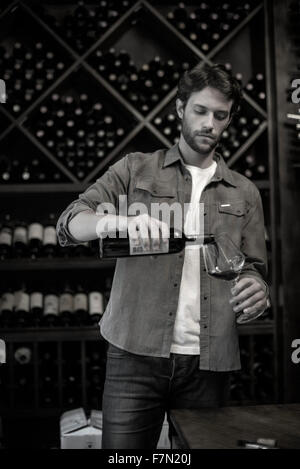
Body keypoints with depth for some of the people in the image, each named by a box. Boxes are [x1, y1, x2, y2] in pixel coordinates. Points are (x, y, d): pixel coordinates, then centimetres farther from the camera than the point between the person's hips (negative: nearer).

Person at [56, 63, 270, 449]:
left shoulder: (244, 193, 15)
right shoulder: (136, 170, 8)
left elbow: (254, 270, 17)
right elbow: (70, 224, -3)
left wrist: (256, 291, -8)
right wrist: (119, 221, -26)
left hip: (208, 364, 2)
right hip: (135, 355, -2)